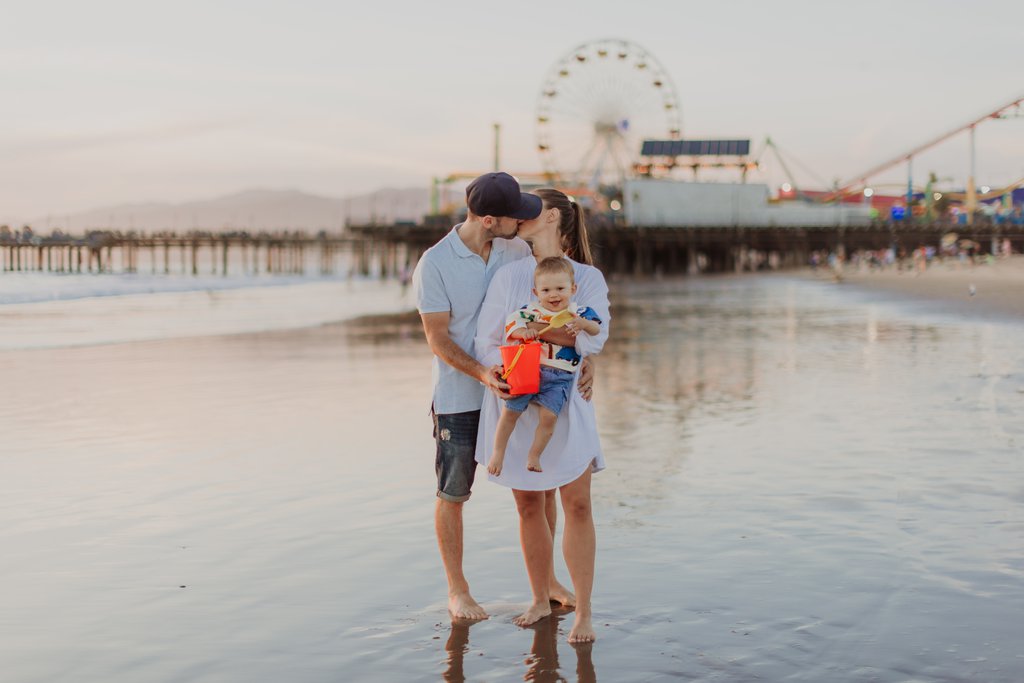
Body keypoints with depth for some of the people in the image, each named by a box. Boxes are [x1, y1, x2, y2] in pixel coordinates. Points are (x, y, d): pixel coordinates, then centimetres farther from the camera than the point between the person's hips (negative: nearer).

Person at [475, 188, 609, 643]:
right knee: (529, 507, 8)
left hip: (565, 404, -2)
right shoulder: (508, 277, 3)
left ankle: (583, 611, 4)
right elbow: (485, 344, -1)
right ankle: (540, 600, 25)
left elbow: (594, 339, -15)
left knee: (577, 505, -6)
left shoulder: (589, 278, -1)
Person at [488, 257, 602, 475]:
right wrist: (523, 332, -20)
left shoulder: (579, 312, 5)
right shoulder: (531, 310, 4)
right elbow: (511, 322, -1)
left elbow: (597, 330, -5)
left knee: (548, 416, -14)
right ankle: (498, 452, 15)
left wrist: (583, 323, -24)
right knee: (509, 412, -2)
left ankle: (534, 455, 5)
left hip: (559, 378, 0)